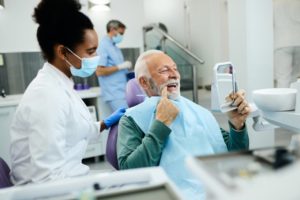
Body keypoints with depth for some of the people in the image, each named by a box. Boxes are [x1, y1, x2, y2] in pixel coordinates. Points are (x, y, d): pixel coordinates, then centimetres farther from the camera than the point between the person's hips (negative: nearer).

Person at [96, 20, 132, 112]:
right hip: (114, 94, -8)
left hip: (122, 92, 9)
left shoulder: (114, 46, 16)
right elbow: (99, 71, -17)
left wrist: (126, 67, 9)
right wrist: (120, 66, -16)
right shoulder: (103, 46, -10)